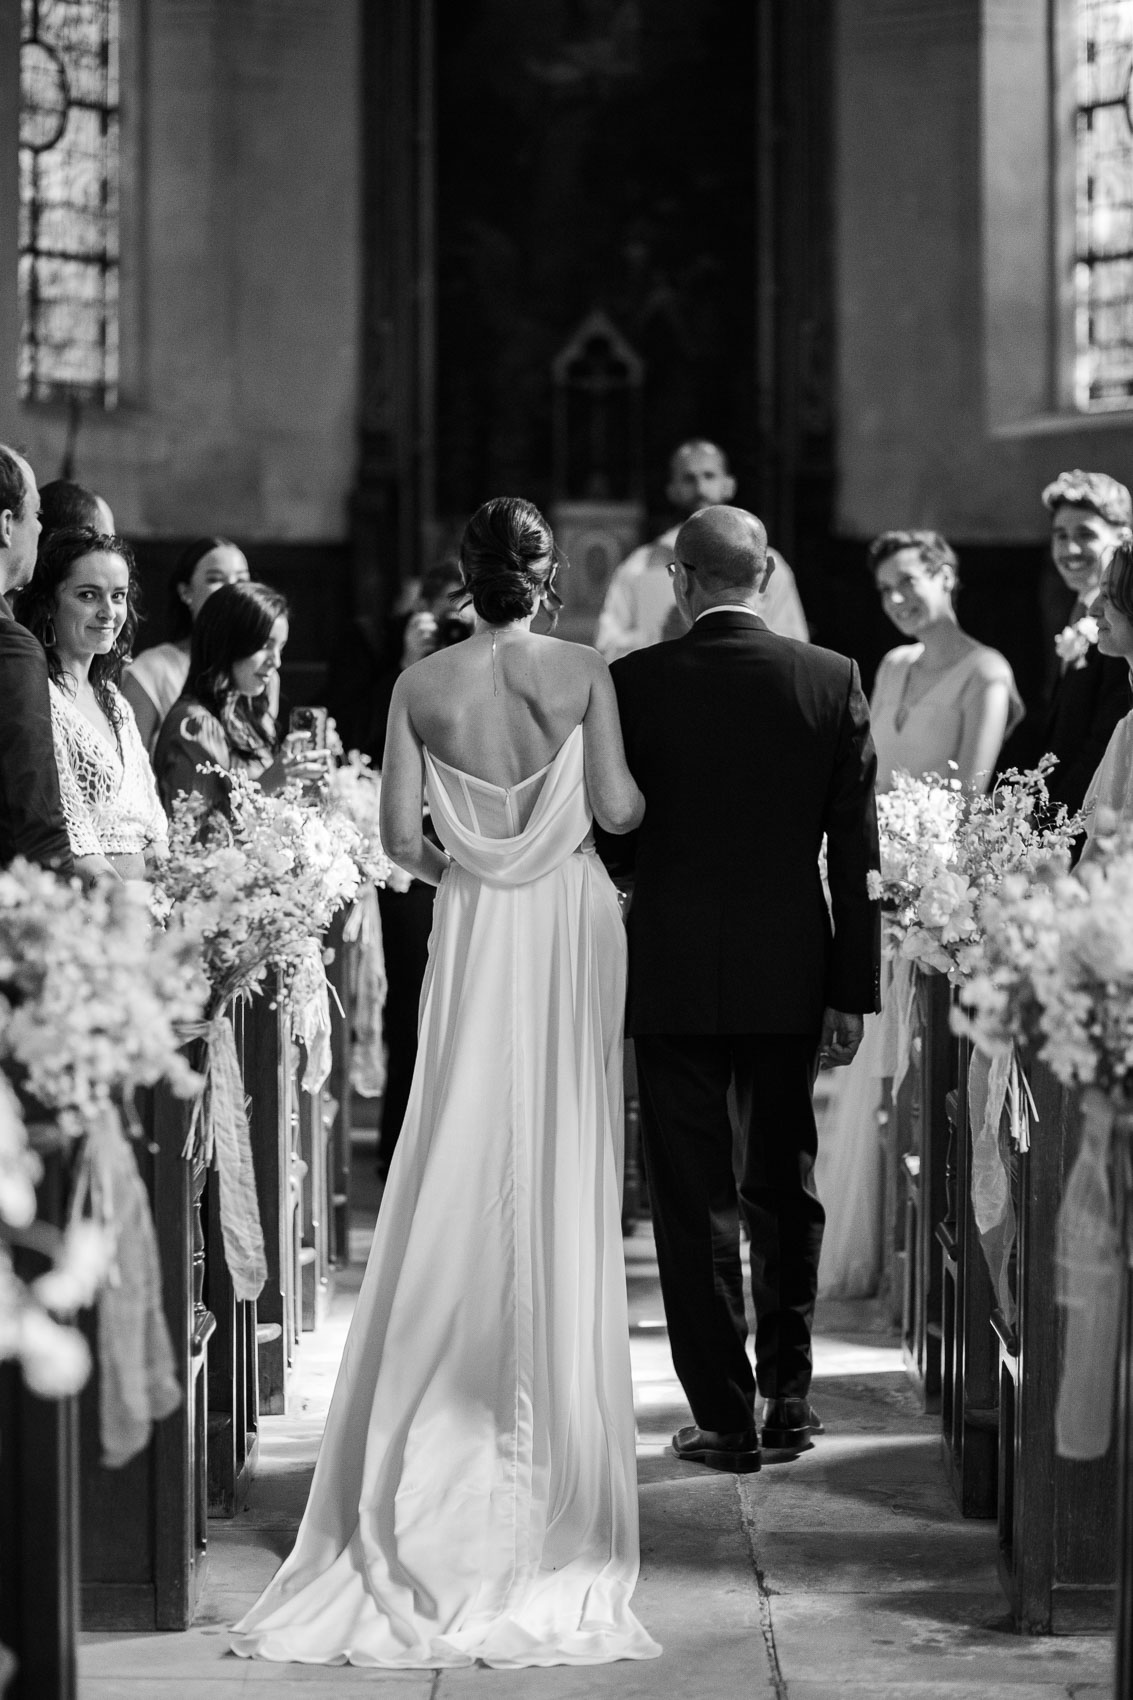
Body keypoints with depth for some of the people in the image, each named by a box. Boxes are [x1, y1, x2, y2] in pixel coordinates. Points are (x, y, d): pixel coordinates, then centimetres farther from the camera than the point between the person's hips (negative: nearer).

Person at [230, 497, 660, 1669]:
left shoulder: (421, 685, -5)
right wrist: (657, 789, 14)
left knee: (468, 1167, 7)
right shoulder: (583, 674, -7)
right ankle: (559, 1410, 12)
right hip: (573, 923, 0)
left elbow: (400, 834, -6)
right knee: (565, 1166, 8)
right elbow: (617, 808, -8)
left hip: (474, 926, 0)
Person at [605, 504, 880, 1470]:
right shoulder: (832, 681, -3)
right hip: (791, 977, 2)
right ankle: (788, 1395, 23)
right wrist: (852, 990, 2)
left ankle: (725, 1416, 5)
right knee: (784, 1187, 17)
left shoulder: (636, 683, -8)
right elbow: (856, 849, -2)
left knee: (695, 1199, 4)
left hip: (674, 974, -2)